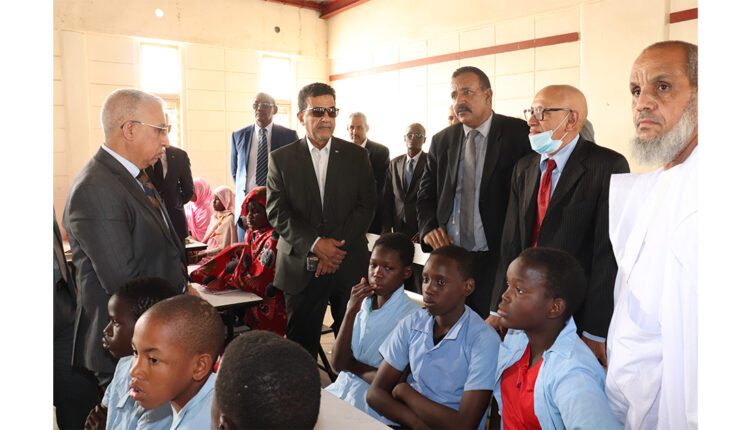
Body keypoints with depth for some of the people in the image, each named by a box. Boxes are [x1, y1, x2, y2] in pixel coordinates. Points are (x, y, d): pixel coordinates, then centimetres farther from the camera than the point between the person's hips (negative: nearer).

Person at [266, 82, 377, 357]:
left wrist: (337, 246, -11)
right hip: (301, 267, 0)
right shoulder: (281, 159, 4)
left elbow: (366, 206, 1)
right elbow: (277, 212, -2)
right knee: (301, 343, 6)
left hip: (350, 265, 1)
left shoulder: (357, 156, 7)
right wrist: (314, 244, -15)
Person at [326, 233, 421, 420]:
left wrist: (351, 364, -3)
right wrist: (351, 312, -14)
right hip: (341, 390, 5)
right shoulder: (359, 302, 1)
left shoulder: (412, 316, -18)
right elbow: (337, 364, -4)